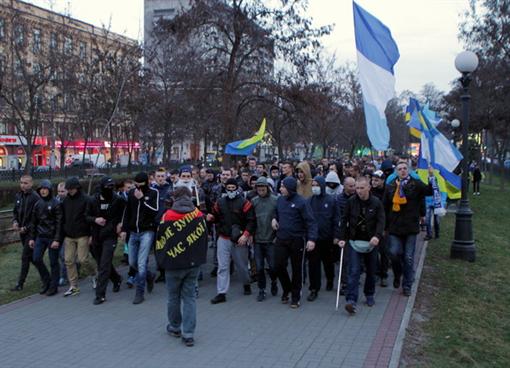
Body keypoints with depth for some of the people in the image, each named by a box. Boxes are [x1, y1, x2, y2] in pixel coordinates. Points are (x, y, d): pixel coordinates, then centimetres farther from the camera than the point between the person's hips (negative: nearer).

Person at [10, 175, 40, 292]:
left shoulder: (35, 197, -16)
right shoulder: (18, 196, 7)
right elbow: (15, 211, 17)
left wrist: (26, 228, -17)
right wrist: (15, 221, -1)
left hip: (31, 231, -7)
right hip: (22, 231, 7)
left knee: (25, 257, -6)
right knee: (31, 256, 17)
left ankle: (20, 284, -1)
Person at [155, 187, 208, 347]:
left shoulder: (168, 216, -11)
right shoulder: (199, 215, -2)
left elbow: (161, 241, -4)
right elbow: (204, 238, 7)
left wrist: (160, 261, 9)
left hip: (174, 264, -2)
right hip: (194, 263, 2)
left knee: (174, 296, 15)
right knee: (190, 296, 7)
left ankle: (175, 327, 31)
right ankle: (188, 333, 2)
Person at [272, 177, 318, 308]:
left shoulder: (301, 202, -12)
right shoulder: (280, 200, 5)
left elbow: (310, 221, -14)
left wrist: (311, 239, -24)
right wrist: (274, 218, 3)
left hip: (296, 240, -4)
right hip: (281, 239, 4)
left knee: (296, 268, 6)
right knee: (279, 266, -1)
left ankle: (295, 296, 20)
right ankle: (287, 289, 26)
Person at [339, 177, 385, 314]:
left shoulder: (376, 202, -5)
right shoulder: (351, 202, -3)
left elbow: (381, 221, -10)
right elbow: (344, 220, 2)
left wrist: (377, 236, -27)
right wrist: (342, 238, -5)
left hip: (371, 243, 1)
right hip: (354, 242, -1)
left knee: (371, 271, 14)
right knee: (354, 272, -9)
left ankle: (369, 295, 34)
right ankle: (351, 300, -14)